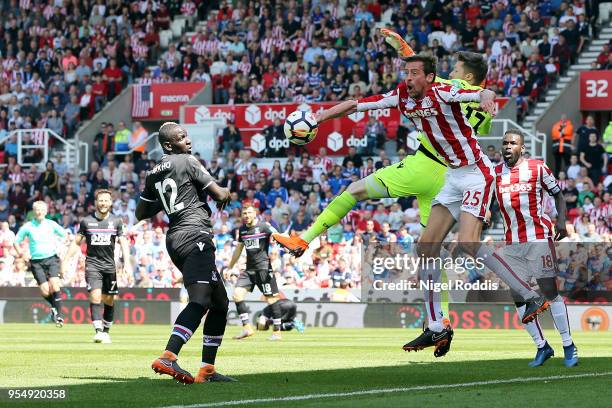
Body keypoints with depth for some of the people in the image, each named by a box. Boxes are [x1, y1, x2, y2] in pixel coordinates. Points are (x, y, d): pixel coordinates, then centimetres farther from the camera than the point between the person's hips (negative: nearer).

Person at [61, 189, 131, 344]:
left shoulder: (116, 221, 3)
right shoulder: (87, 221, 1)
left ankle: (106, 331, 20)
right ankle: (98, 331, -23)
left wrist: (127, 262, -13)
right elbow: (76, 243, 9)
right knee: (95, 296, -17)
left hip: (109, 265, 2)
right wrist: (65, 261, 4)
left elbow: (123, 243, 1)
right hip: (92, 264, -2)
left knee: (109, 300, 6)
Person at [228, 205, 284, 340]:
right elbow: (238, 249, 25)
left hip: (264, 267, -6)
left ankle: (277, 331, 2)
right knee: (237, 293, -8)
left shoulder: (264, 227, -5)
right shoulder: (242, 230, 14)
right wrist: (230, 268, 30)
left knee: (271, 298, -5)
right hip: (249, 268, 6)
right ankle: (246, 328, -5)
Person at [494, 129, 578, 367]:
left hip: (539, 238, -4)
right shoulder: (494, 173, 8)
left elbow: (557, 194, 7)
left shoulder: (537, 168, -1)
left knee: (550, 292, -5)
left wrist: (561, 220, -6)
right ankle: (542, 347, 13)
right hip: (512, 244, 4)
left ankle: (569, 346, 3)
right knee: (519, 298, 2)